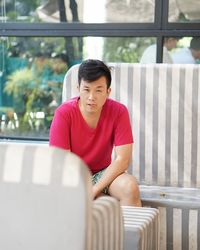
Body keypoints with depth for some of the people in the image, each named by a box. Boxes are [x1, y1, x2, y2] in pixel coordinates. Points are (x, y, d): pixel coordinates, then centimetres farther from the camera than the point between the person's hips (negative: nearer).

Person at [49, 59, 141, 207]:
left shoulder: (118, 112, -14)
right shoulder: (64, 113, -17)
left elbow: (123, 159, -17)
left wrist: (94, 190, -25)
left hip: (104, 173, 1)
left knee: (130, 187, -29)